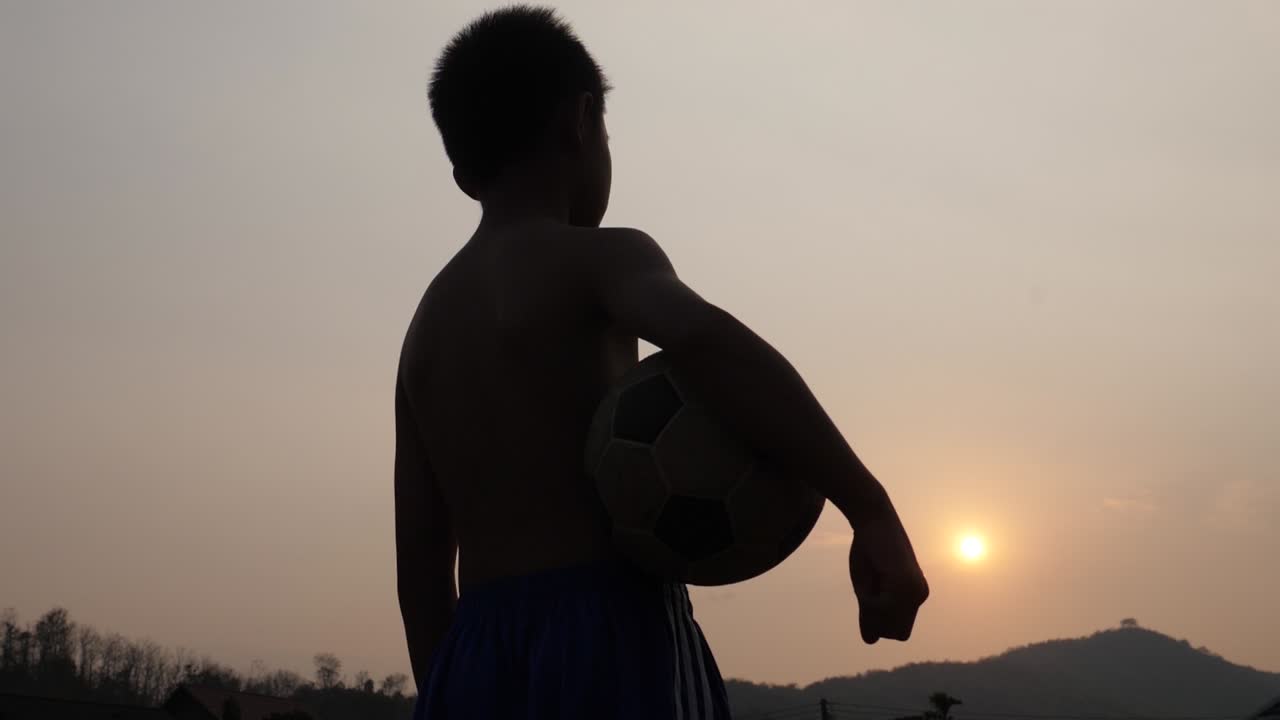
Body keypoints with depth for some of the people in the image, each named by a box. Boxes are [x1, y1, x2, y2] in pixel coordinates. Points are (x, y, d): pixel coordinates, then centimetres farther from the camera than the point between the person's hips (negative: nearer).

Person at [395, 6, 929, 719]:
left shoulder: (427, 324, 20)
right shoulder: (596, 258, -1)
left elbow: (420, 558, 17)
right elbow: (704, 338, -26)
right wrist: (873, 511, -27)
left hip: (479, 663, 7)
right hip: (610, 646, -7)